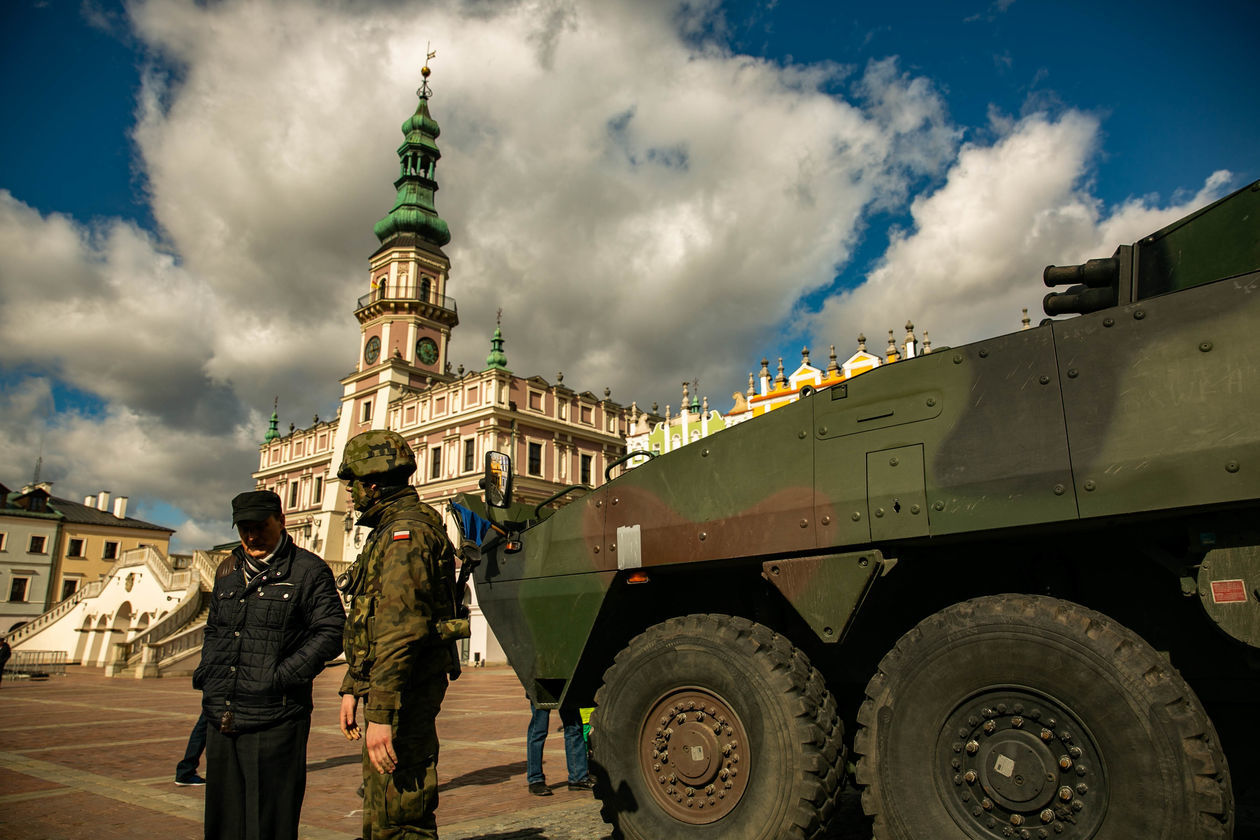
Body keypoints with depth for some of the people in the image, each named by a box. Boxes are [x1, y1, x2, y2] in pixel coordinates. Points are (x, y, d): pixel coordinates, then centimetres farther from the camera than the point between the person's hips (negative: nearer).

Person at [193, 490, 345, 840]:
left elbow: (331, 632, -11)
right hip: (221, 720, 7)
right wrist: (206, 673, 10)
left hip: (274, 723, -6)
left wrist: (282, 676, -17)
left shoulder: (309, 570, -6)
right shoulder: (228, 571, 15)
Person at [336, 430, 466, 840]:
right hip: (401, 693, 11)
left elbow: (400, 631, -26)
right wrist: (352, 688, 23)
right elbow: (369, 626, 23)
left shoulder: (405, 533, -17)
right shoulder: (388, 533, 18)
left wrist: (381, 714, -27)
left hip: (404, 694, -11)